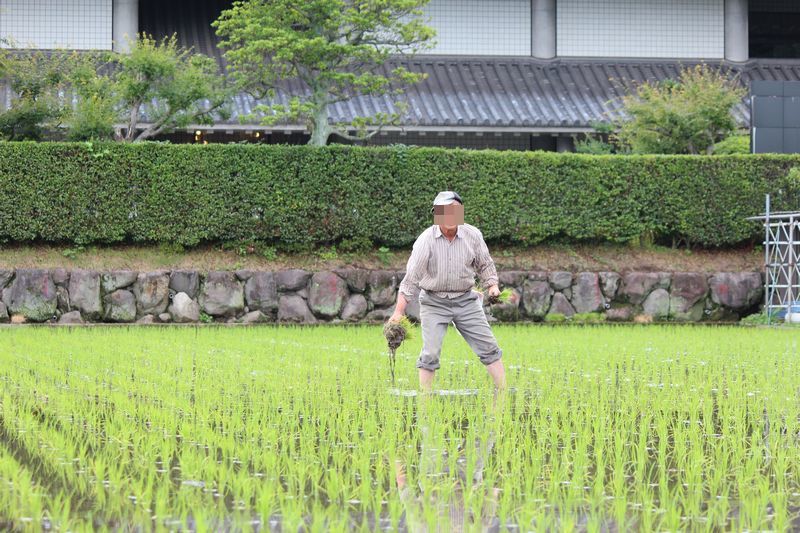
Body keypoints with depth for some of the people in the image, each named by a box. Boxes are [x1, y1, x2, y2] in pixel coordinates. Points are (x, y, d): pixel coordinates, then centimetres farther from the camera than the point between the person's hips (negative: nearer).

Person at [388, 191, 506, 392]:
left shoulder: (473, 235, -5)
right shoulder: (426, 240, -14)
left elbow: (484, 264, 13)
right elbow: (411, 277, -13)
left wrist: (492, 285, -4)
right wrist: (398, 312, -17)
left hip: (466, 300, 3)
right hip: (434, 302, -3)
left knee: (488, 348, 0)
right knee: (430, 354, -9)